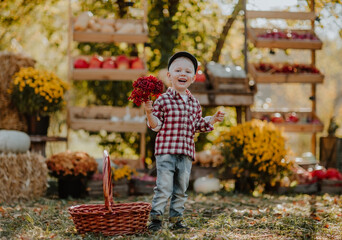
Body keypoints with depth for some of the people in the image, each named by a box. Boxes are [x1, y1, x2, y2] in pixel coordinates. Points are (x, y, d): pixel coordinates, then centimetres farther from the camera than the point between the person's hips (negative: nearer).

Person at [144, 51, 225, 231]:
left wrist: (213, 119, 12)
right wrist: (149, 112, -21)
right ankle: (156, 218, 2)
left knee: (181, 189, 11)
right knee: (164, 186, -8)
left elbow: (199, 125, 23)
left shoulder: (194, 103, 14)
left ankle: (176, 219, 21)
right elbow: (156, 125, -4)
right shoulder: (163, 100, -4)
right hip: (166, 151, -5)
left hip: (186, 153, 6)